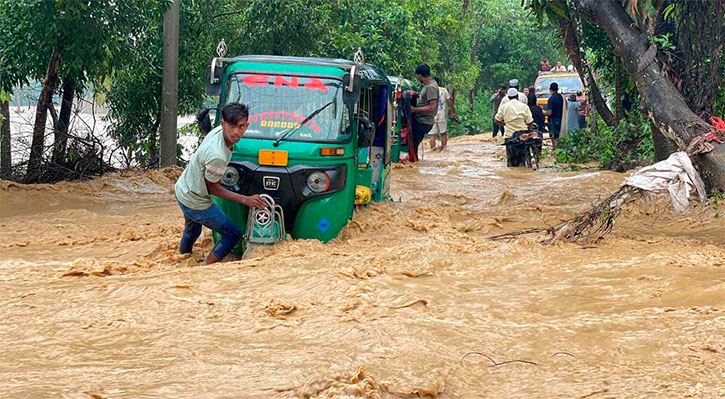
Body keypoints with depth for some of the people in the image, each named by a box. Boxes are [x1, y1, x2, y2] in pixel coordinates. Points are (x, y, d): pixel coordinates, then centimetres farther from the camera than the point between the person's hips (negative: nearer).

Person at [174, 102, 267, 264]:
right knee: (233, 235, 4)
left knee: (192, 231, 35)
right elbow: (211, 187, -20)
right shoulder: (218, 157, -38)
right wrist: (245, 200, -20)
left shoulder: (217, 131, -13)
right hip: (196, 203, -9)